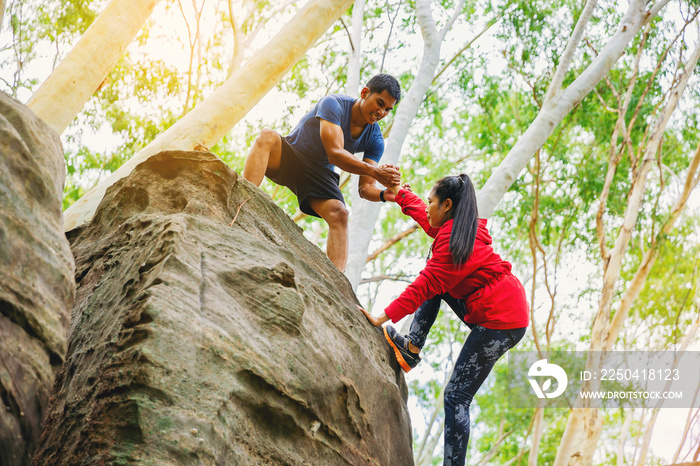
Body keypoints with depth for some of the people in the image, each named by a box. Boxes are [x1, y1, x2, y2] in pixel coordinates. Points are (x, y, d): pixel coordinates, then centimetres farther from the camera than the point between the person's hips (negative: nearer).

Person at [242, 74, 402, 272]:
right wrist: (374, 171, -44)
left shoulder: (375, 140, -7)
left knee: (339, 214, -25)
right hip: (288, 157, -4)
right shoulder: (334, 104, -22)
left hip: (319, 174, 4)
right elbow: (335, 153, -33)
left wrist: (385, 194, -35)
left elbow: (365, 188, -12)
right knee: (267, 137, -36)